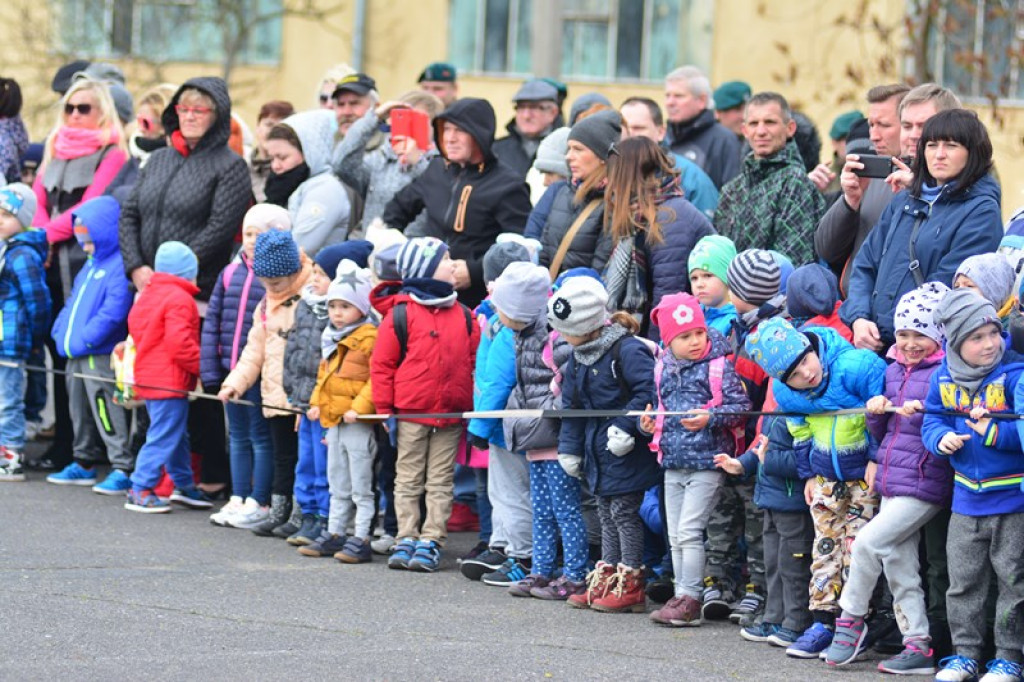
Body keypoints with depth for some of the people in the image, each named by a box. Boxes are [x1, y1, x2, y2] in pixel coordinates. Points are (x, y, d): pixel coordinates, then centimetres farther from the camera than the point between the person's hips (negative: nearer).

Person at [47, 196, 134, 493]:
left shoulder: (120, 266, -14)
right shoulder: (91, 266, 18)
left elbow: (114, 311, -22)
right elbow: (74, 302, 24)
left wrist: (84, 340, -22)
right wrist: (61, 332, 9)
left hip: (101, 357, -10)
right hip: (76, 357, 10)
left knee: (107, 413, -11)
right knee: (80, 412, 17)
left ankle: (123, 469, -10)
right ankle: (84, 464, 28)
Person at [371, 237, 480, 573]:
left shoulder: (463, 316, 7)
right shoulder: (401, 313, -5)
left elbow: (475, 361, 12)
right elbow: (381, 364, -3)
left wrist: (474, 407, 5)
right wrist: (385, 410, -6)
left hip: (451, 416, 3)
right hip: (410, 413, -3)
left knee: (440, 482, 3)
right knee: (408, 479, 5)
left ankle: (431, 542, 6)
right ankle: (407, 539, 9)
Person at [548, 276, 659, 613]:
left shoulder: (627, 350, -19)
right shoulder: (579, 358, 10)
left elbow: (649, 391, -23)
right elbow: (572, 406, 17)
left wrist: (626, 426, -25)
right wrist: (570, 447, 14)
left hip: (627, 451, -9)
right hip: (598, 451, 9)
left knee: (624, 512, -3)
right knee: (607, 514, 13)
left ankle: (630, 585, 3)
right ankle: (606, 581, 19)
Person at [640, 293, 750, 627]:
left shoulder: (718, 367, -9)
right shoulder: (663, 369, 9)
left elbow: (741, 407, -11)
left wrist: (710, 418, -23)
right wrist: (650, 422, 4)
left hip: (706, 463, -7)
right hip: (673, 462, 7)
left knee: (688, 531, -10)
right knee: (675, 536, 10)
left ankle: (690, 600, -4)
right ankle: (681, 597, 18)